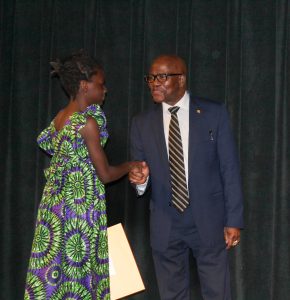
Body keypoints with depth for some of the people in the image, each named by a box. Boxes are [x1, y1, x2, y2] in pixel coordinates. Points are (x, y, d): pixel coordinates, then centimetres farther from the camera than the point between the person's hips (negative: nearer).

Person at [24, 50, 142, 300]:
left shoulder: (60, 117, 5)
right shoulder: (87, 123, -17)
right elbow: (105, 174, -14)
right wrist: (131, 165, 4)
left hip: (56, 201, 8)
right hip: (82, 203, -8)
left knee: (52, 265, 11)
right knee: (78, 272, 1)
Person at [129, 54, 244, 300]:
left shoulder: (214, 114, -2)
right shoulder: (142, 123, 5)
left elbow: (230, 169, -2)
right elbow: (140, 175, 8)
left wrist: (234, 220, -5)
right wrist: (140, 179, -17)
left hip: (208, 221, -2)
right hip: (165, 226, 2)